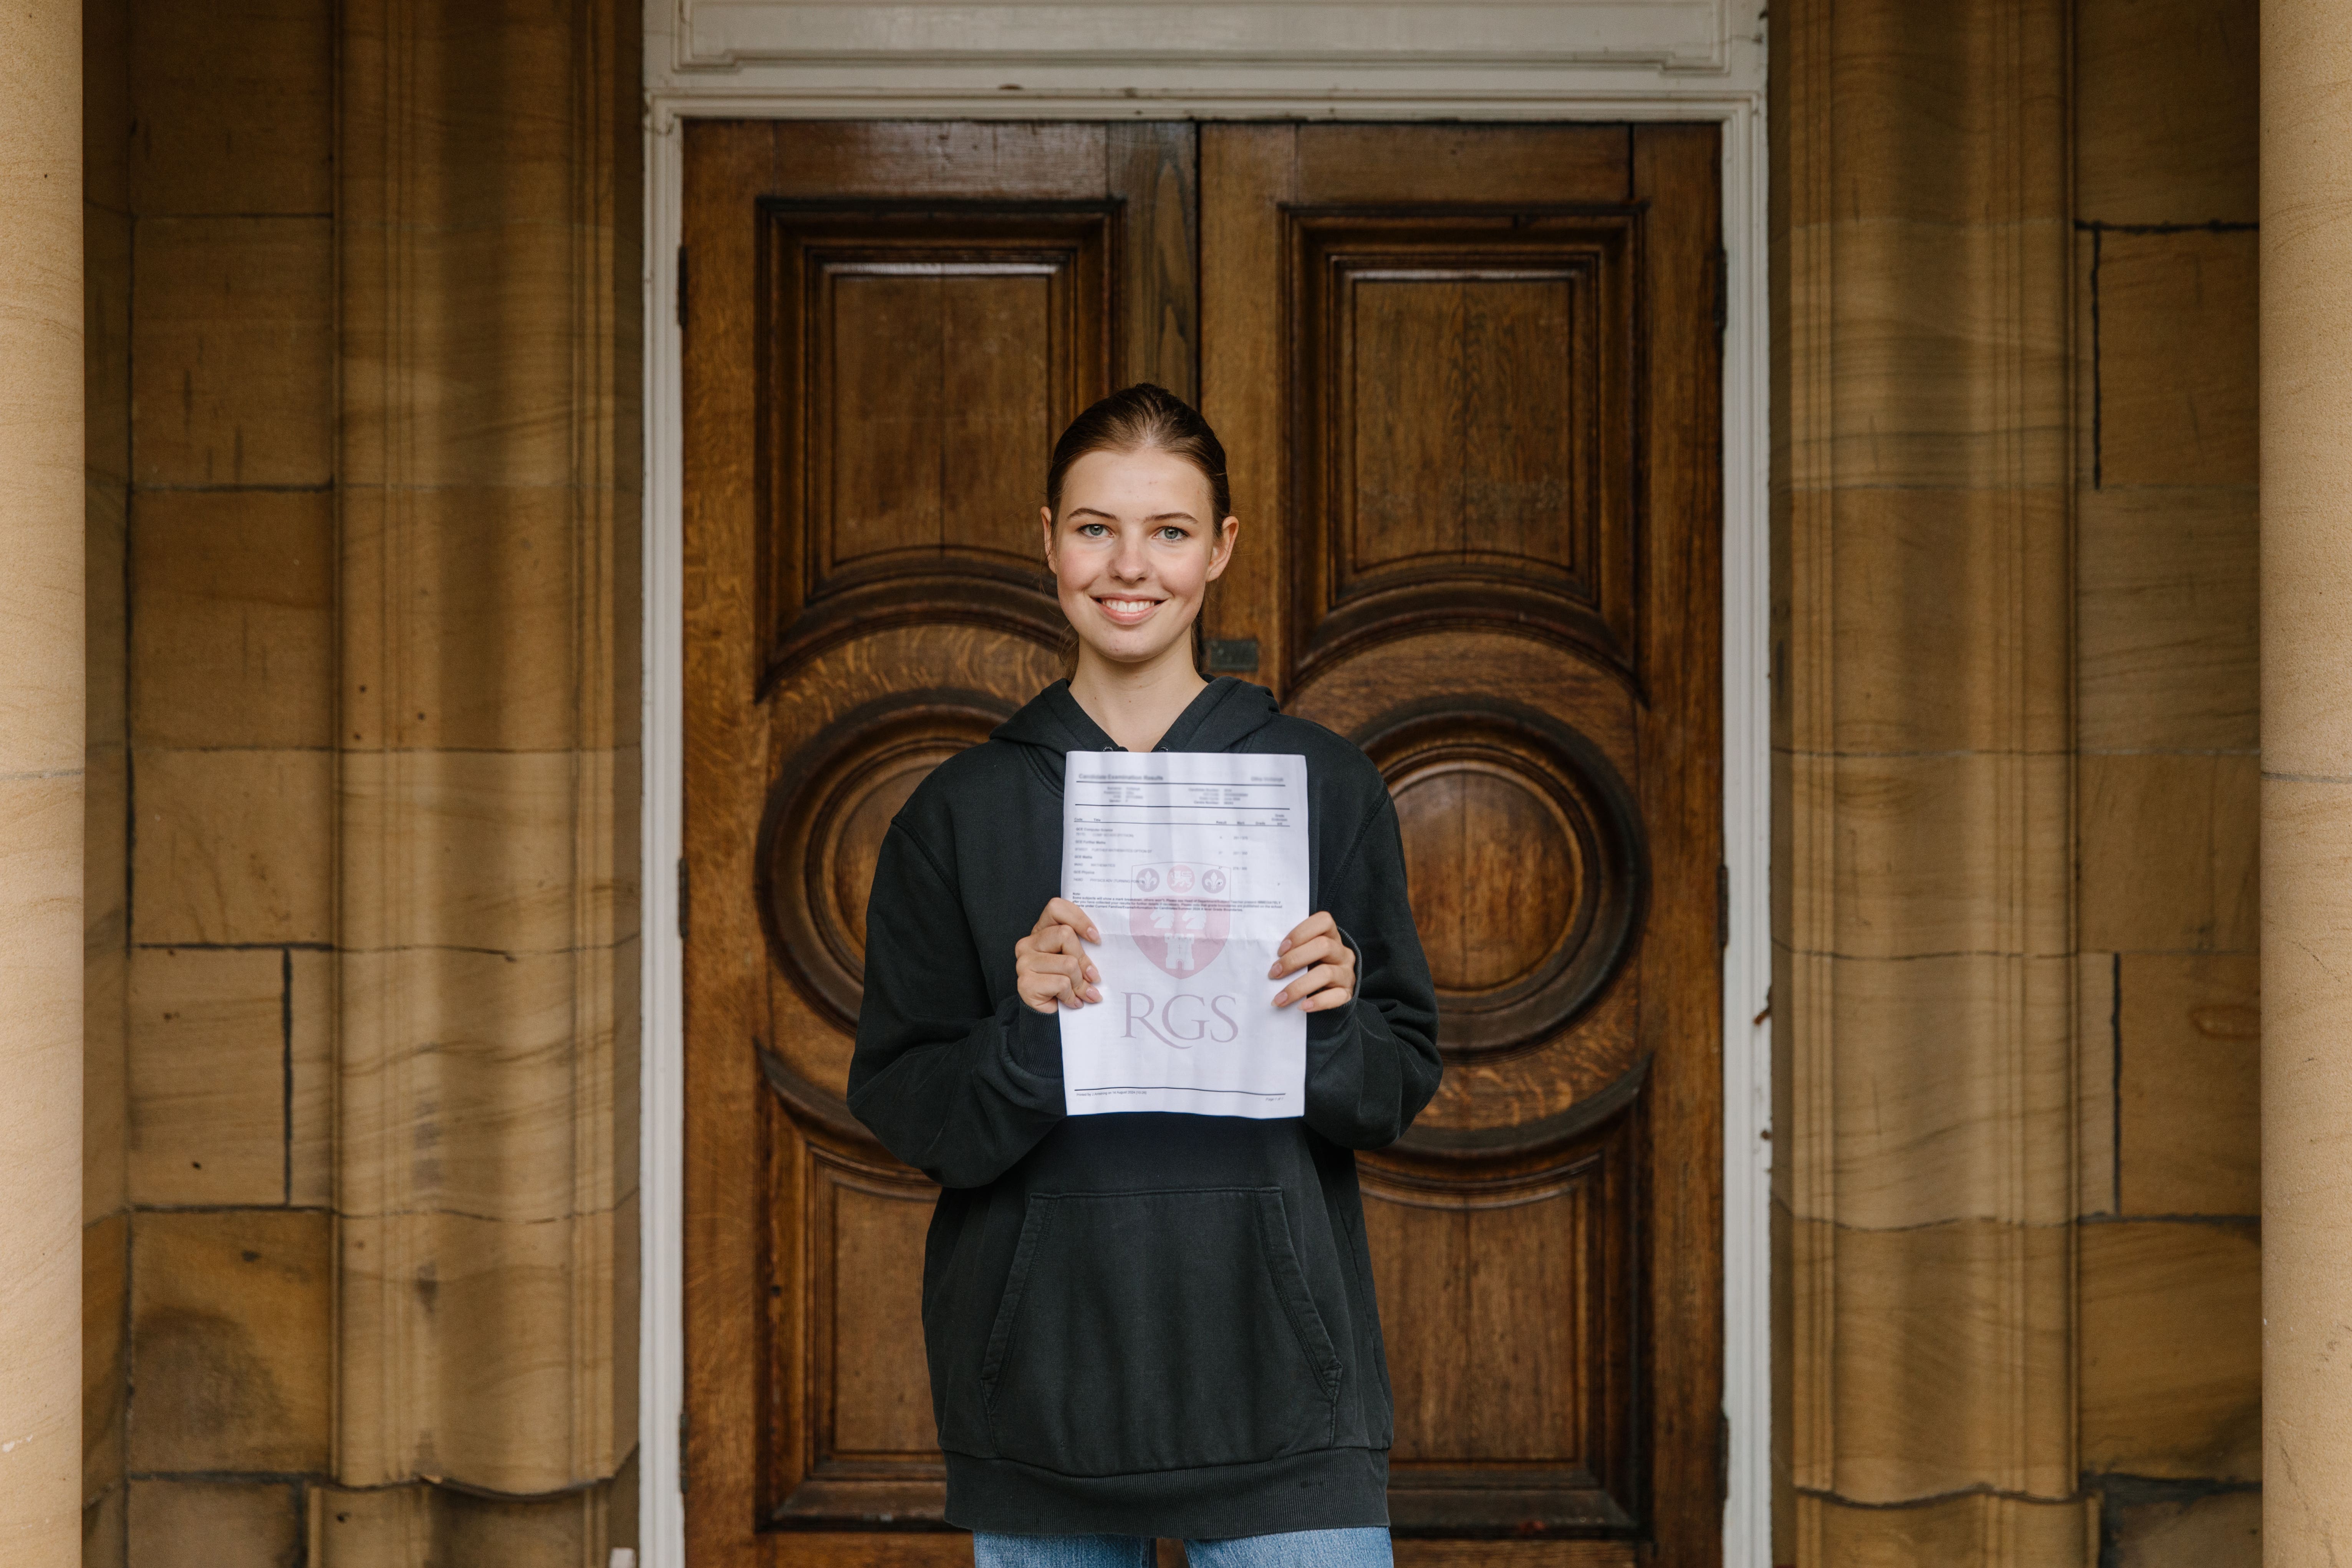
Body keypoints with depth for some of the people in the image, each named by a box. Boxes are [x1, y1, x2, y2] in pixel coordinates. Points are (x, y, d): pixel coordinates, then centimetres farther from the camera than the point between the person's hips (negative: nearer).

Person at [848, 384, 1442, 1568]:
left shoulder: (1326, 785, 3)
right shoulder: (960, 811, 4)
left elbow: (1401, 1085, 6)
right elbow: (899, 1107, 2)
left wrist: (1329, 1025, -15)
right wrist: (1023, 1036, -17)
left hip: (1276, 1377, 0)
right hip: (1038, 1372, 1)